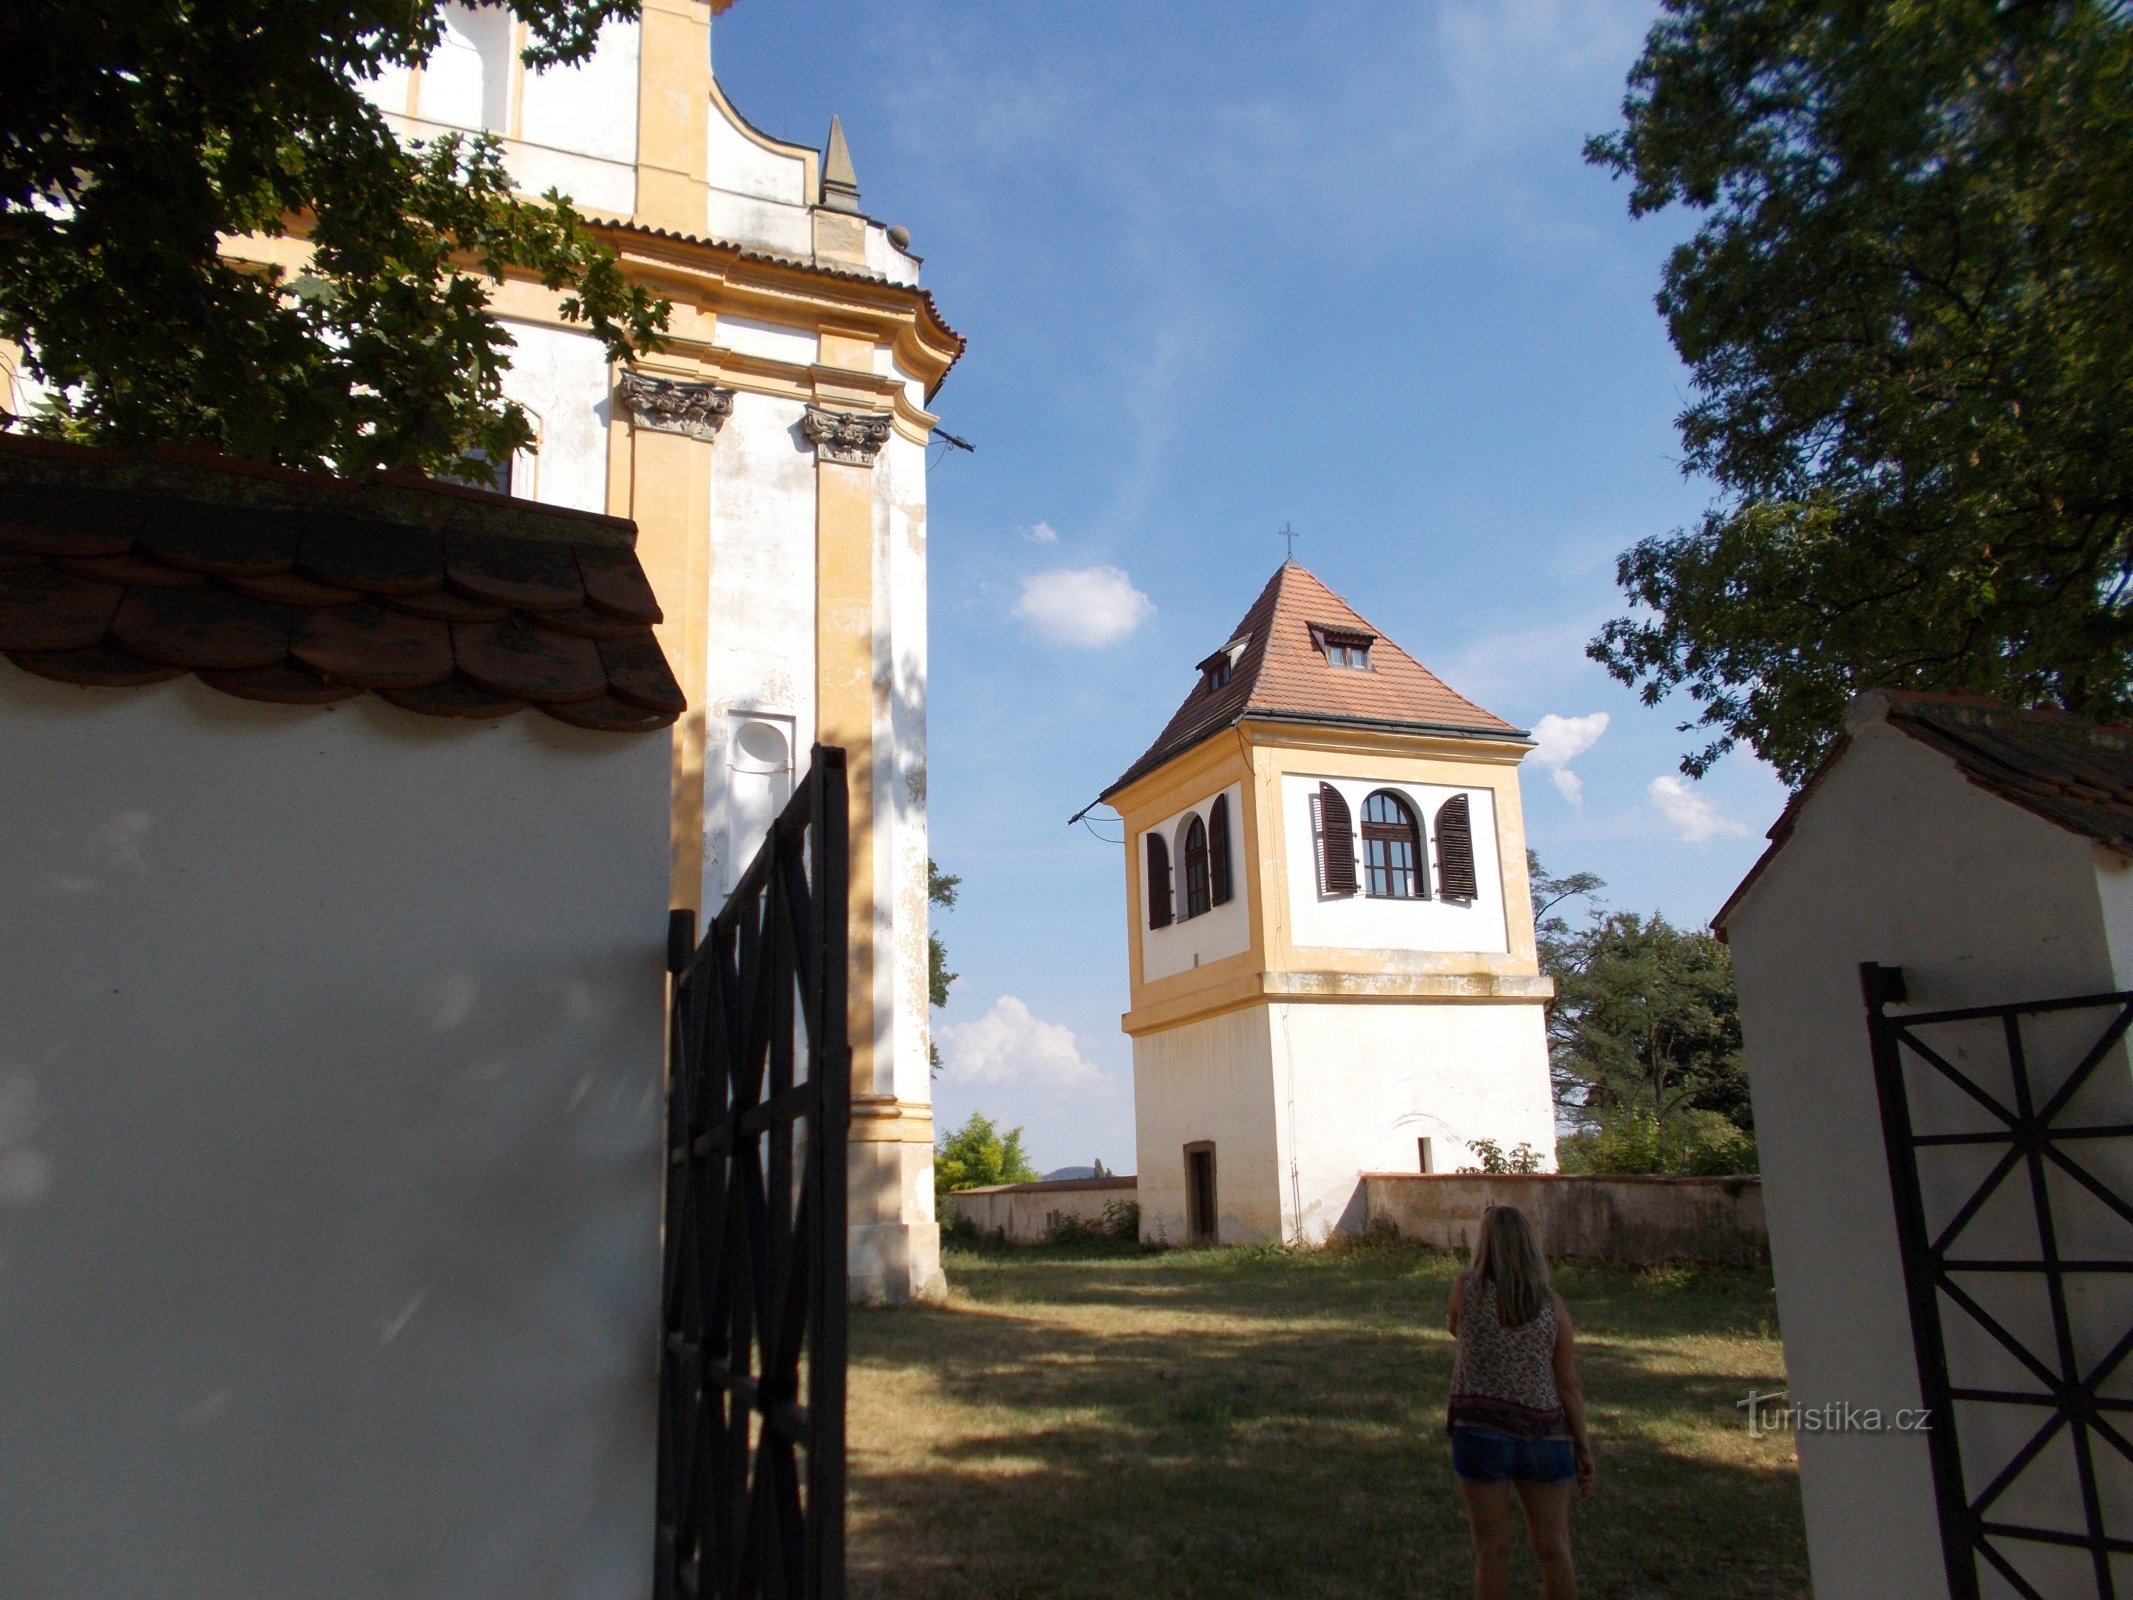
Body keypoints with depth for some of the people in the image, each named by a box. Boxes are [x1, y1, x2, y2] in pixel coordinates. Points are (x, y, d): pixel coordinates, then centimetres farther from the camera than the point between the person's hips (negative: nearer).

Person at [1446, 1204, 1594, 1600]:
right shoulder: (1551, 1303, -3)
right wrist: (1583, 1447, 7)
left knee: (1493, 1551, 7)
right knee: (1554, 1550, 12)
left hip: (1480, 1431, -2)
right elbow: (1569, 1385, -1)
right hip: (1544, 1434, 2)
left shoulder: (1466, 1288, -8)